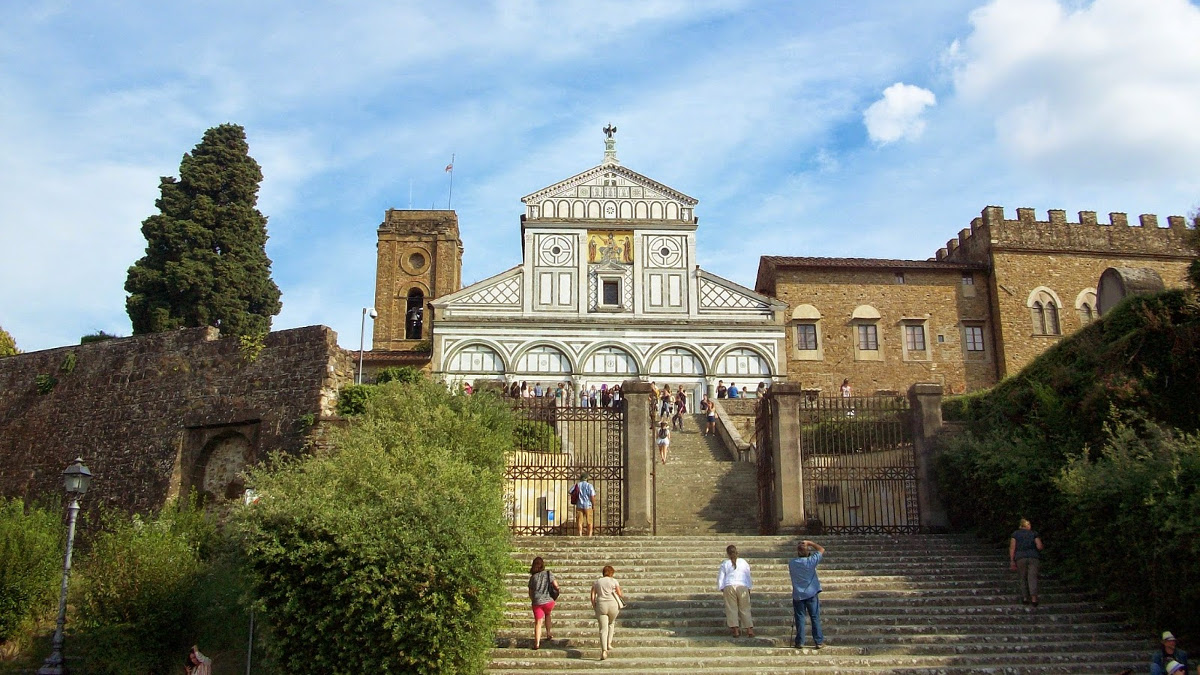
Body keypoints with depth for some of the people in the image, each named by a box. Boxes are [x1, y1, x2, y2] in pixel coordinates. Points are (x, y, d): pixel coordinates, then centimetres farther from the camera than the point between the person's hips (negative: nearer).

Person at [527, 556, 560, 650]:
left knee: (538, 622, 4)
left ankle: (537, 643, -6)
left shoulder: (533, 577, 4)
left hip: (537, 602, 0)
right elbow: (556, 586, -7)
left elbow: (530, 593, 9)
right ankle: (548, 633, 32)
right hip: (549, 601, 0)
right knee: (547, 614, 30)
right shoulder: (548, 573, -2)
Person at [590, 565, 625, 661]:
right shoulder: (613, 581, 2)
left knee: (603, 629, -2)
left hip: (601, 606, 1)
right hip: (613, 604, -1)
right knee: (611, 623, 27)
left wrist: (594, 606, 15)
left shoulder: (596, 582, 10)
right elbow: (619, 594, 3)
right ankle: (609, 643, 24)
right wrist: (622, 596, 24)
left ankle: (604, 651, -15)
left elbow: (592, 596, 6)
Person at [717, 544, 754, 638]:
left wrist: (722, 589, 17)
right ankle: (750, 630, 1)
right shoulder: (743, 562, 12)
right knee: (745, 609, 7)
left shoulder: (725, 564, 9)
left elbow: (720, 578, 8)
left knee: (732, 609, 1)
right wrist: (749, 588, 24)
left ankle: (735, 630, -6)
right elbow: (748, 576, 16)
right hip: (742, 586, 1)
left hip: (729, 587, -1)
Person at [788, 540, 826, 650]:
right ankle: (819, 641, 7)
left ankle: (800, 642, 5)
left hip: (798, 595, 1)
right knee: (815, 618, 5)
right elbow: (821, 550, 3)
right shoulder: (811, 561, -10)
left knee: (799, 618, 5)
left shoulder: (791, 563, -3)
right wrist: (810, 543, 7)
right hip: (812, 594, -1)